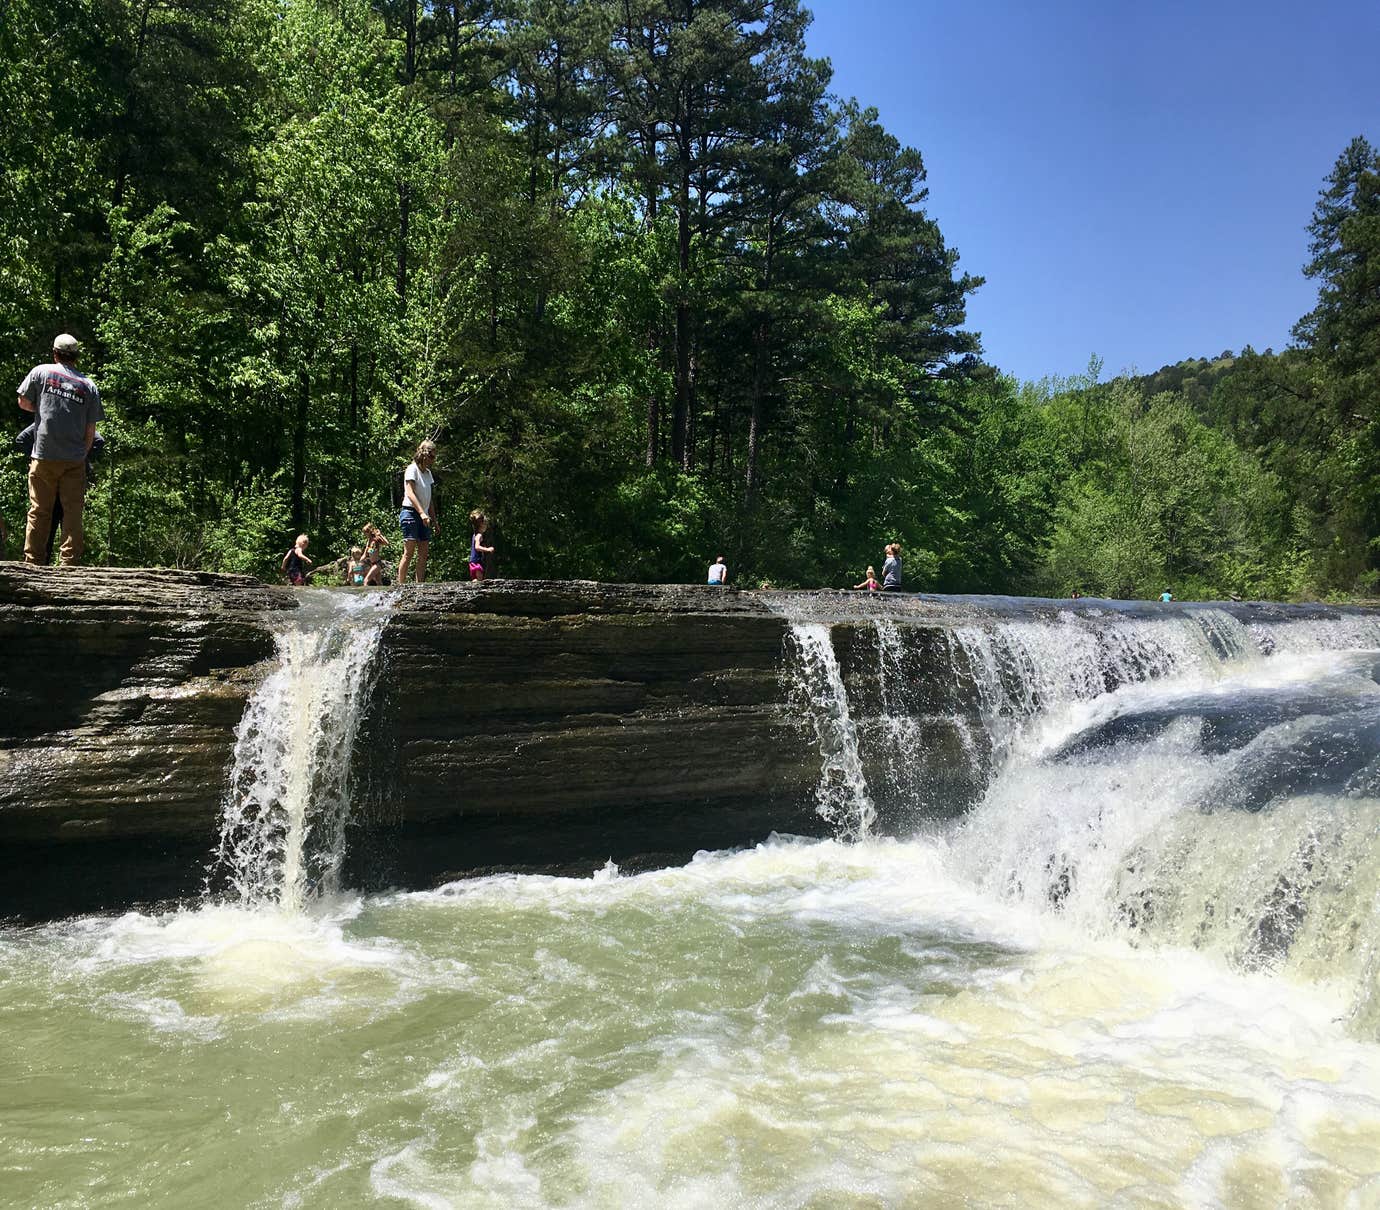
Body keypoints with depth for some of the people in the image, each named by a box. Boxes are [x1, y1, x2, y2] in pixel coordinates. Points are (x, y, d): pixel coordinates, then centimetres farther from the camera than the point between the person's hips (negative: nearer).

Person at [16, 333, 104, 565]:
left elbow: (23, 403, 11)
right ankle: (70, 562, 0)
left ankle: (32, 562, 5)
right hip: (75, 459, 0)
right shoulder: (89, 386, 5)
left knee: (39, 511, 4)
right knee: (73, 512, 3)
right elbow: (91, 431, 5)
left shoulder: (40, 372, 2)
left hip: (44, 455, 0)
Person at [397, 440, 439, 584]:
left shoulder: (428, 472, 19)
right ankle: (401, 586, -12)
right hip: (411, 513, -8)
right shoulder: (412, 469, -5)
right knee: (409, 553, -12)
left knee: (423, 554, 2)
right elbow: (410, 493, -17)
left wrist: (435, 520, 17)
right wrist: (422, 513, -29)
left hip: (424, 516, 8)